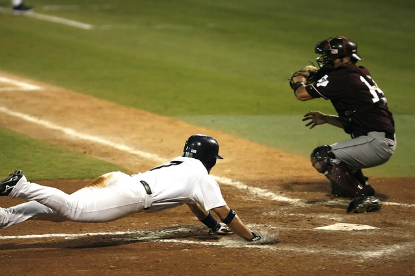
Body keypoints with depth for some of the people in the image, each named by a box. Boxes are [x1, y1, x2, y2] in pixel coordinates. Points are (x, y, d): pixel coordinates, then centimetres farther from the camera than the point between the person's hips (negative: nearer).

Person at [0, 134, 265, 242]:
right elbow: (225, 212, 7)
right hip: (130, 195, -8)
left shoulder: (181, 163, 34)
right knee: (72, 208, -23)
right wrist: (251, 237, 13)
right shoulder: (203, 178, 9)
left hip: (116, 181, 8)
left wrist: (215, 226, 55)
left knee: (59, 211, -3)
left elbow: (193, 203, 49)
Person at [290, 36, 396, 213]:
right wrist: (325, 119, 18)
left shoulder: (341, 77, -11)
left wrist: (298, 82, 14)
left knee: (320, 157, -12)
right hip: (384, 143, 10)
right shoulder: (360, 76, 19)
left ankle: (364, 198, -17)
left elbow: (302, 94, -7)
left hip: (376, 143, -10)